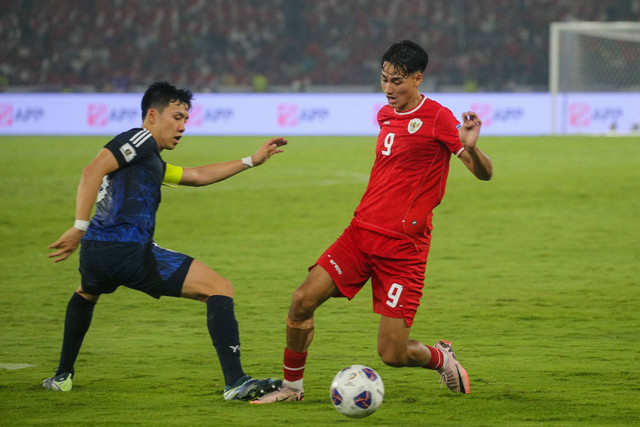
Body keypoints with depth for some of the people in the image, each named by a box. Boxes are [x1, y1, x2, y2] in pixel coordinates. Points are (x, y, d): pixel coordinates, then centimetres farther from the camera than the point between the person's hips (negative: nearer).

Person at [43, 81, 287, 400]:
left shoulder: (153, 164, 29)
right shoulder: (140, 139, 0)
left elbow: (197, 176, 39)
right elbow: (92, 171, -14)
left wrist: (250, 161, 42)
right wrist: (79, 227, -20)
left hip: (95, 254, 10)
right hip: (130, 251, -10)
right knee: (220, 289, -7)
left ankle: (63, 376, 46)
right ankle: (236, 382, -16)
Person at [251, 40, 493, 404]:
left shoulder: (438, 118, -9)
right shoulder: (385, 115, 12)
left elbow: (484, 173, -13)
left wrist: (470, 147, -33)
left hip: (403, 248, -6)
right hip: (362, 232, 6)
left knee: (392, 354, -9)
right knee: (303, 301, -8)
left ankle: (442, 357, 25)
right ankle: (292, 387, 11)